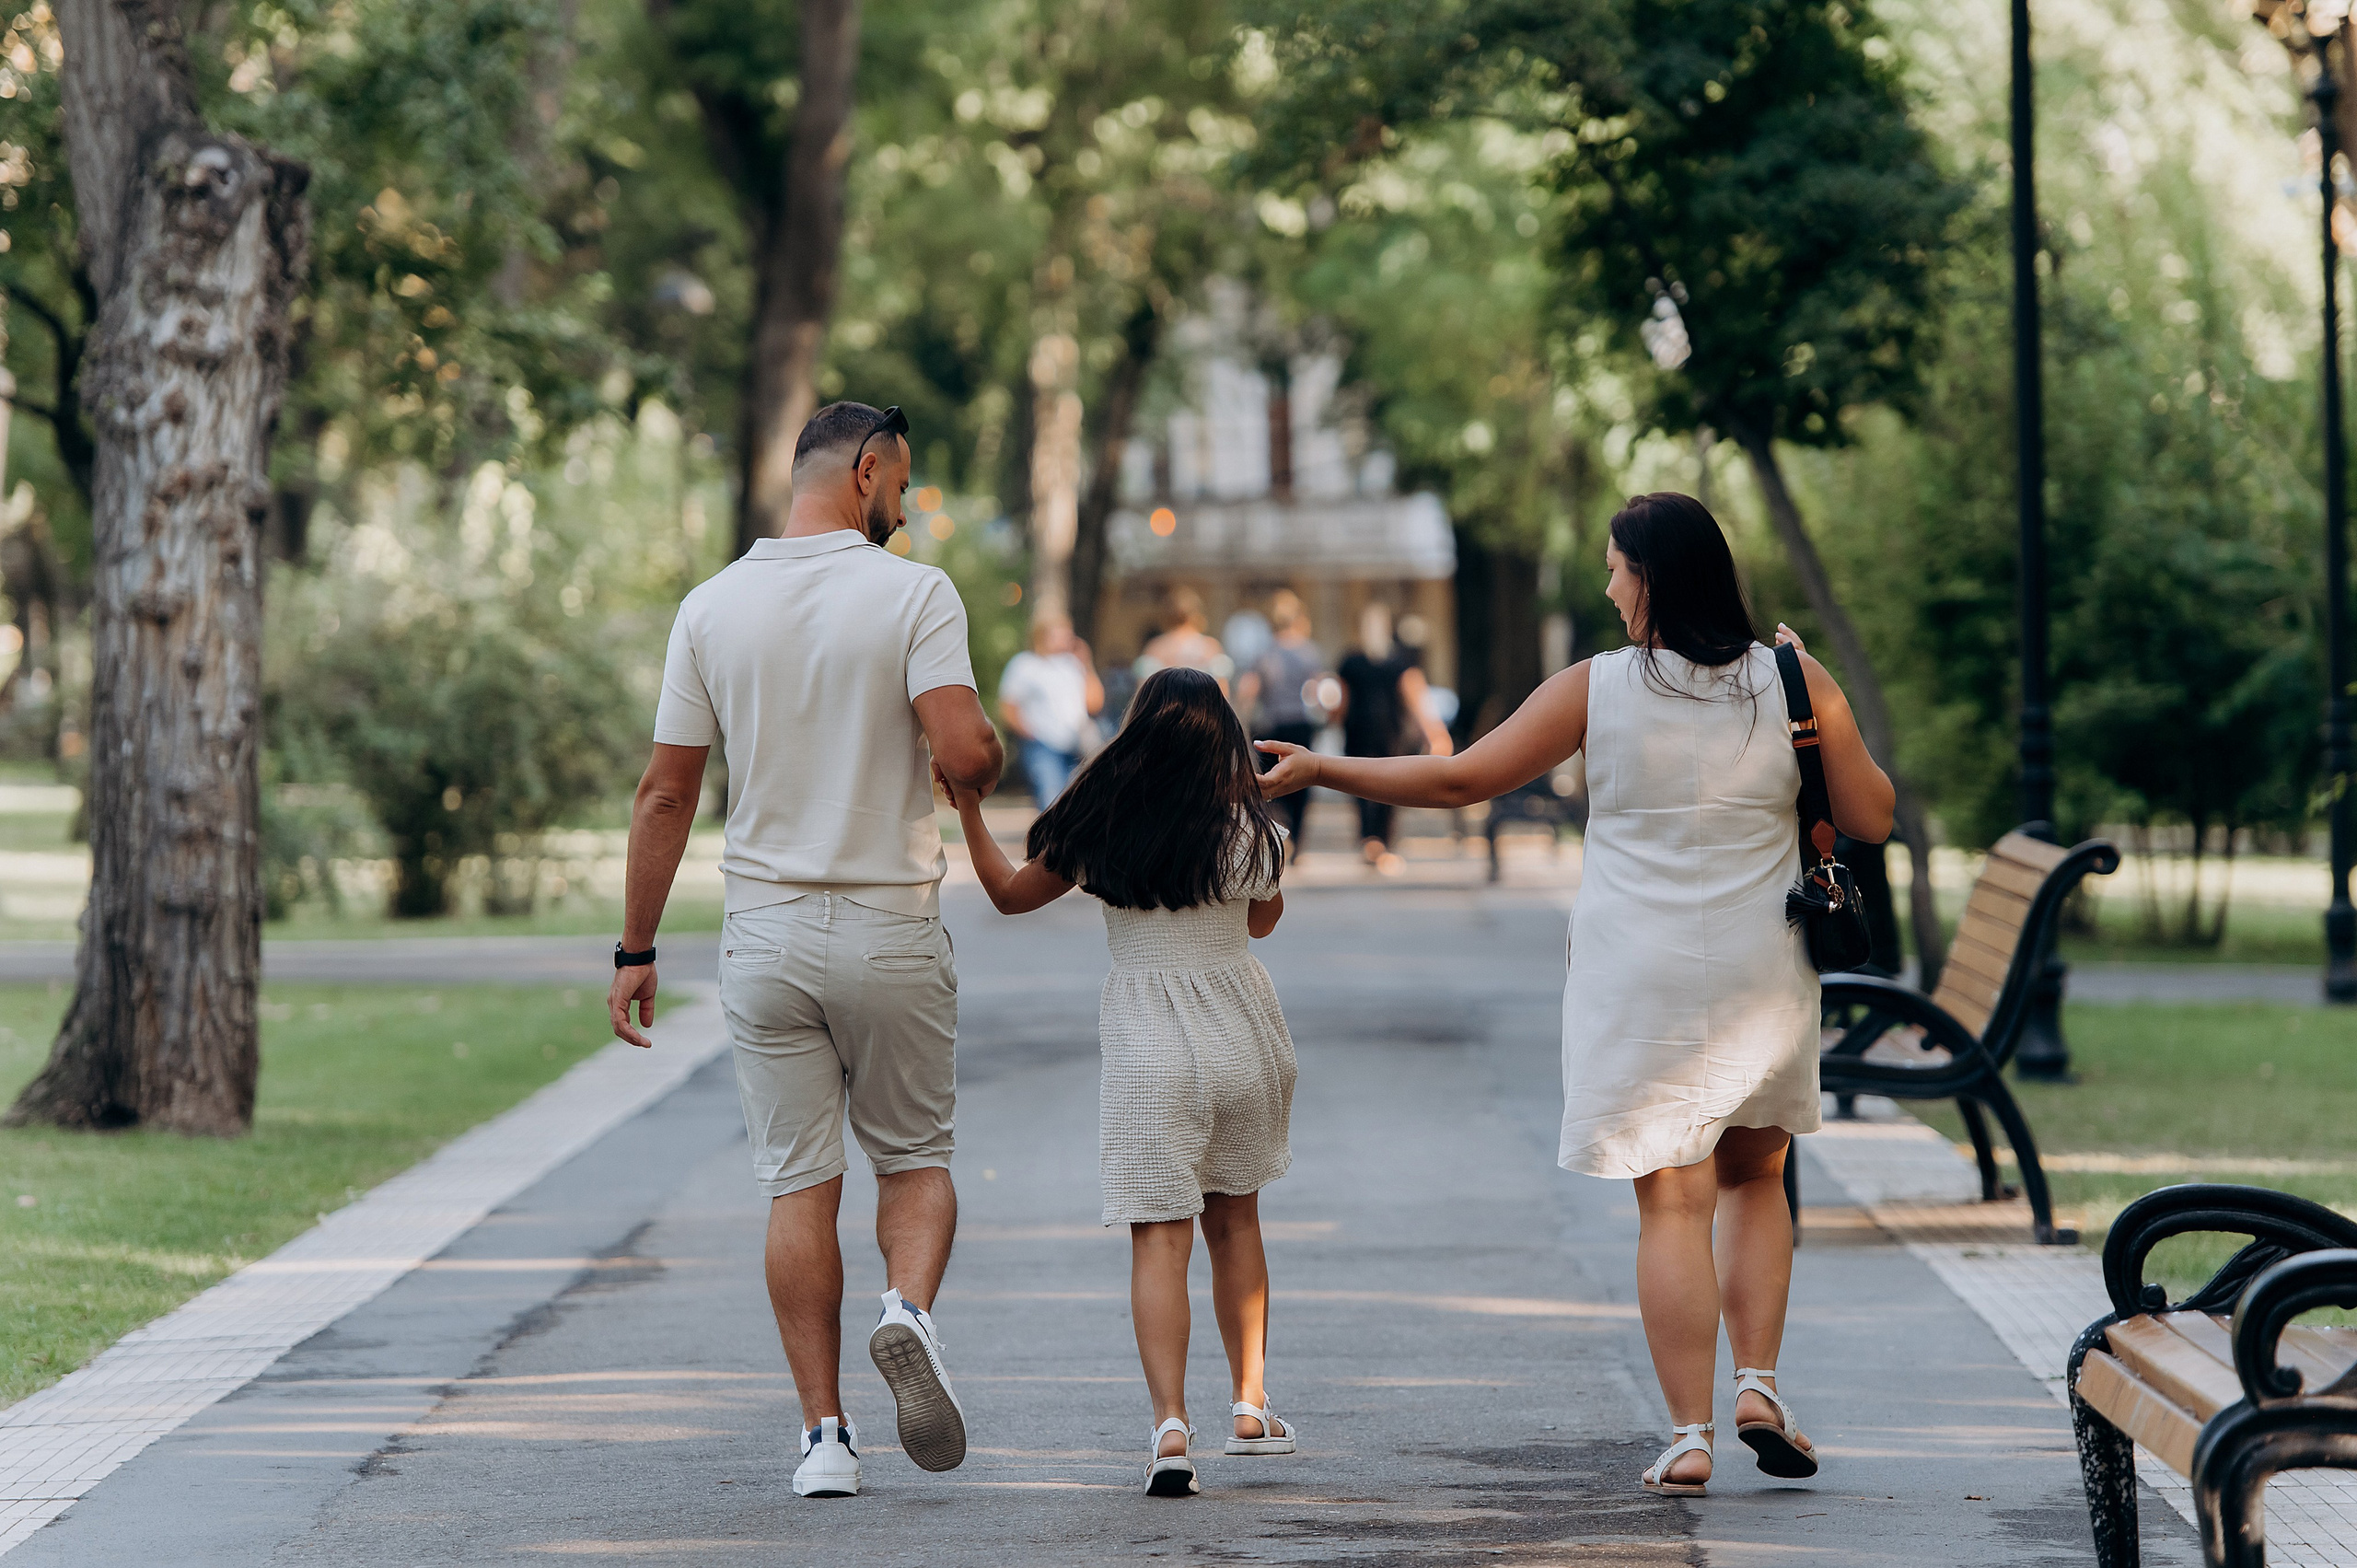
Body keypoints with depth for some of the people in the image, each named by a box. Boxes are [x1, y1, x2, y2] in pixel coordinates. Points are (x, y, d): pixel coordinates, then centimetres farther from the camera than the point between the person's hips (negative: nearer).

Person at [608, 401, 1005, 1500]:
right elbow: (963, 750, -20)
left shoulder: (713, 607, 3)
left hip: (766, 933, 2)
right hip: (889, 930, -2)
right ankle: (909, 1308, -15)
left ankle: (824, 1433, 1)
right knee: (915, 1156, 14)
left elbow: (665, 794, 3)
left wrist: (636, 950, 9)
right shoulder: (914, 594, -7)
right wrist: (990, 766, 6)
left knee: (798, 1182, 5)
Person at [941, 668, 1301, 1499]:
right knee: (1234, 1218, 21)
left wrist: (969, 812, 18)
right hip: (1243, 1032, 2)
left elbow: (1010, 894, 9)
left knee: (1160, 1236, -5)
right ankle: (1250, 1402, 24)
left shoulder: (1099, 829, -6)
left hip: (1147, 1047, -2)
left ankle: (1170, 1423, -19)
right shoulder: (1246, 829, -5)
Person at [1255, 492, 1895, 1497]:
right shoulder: (1794, 683, -3)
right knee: (1755, 1178, 20)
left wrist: (1319, 769, 6)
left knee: (1672, 1201, 1)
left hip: (1639, 979, -2)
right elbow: (1870, 816, 2)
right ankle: (1758, 1385, 4)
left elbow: (1459, 780, -4)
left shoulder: (1598, 689, -7)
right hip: (1761, 975, 2)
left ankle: (1689, 1434, -3)